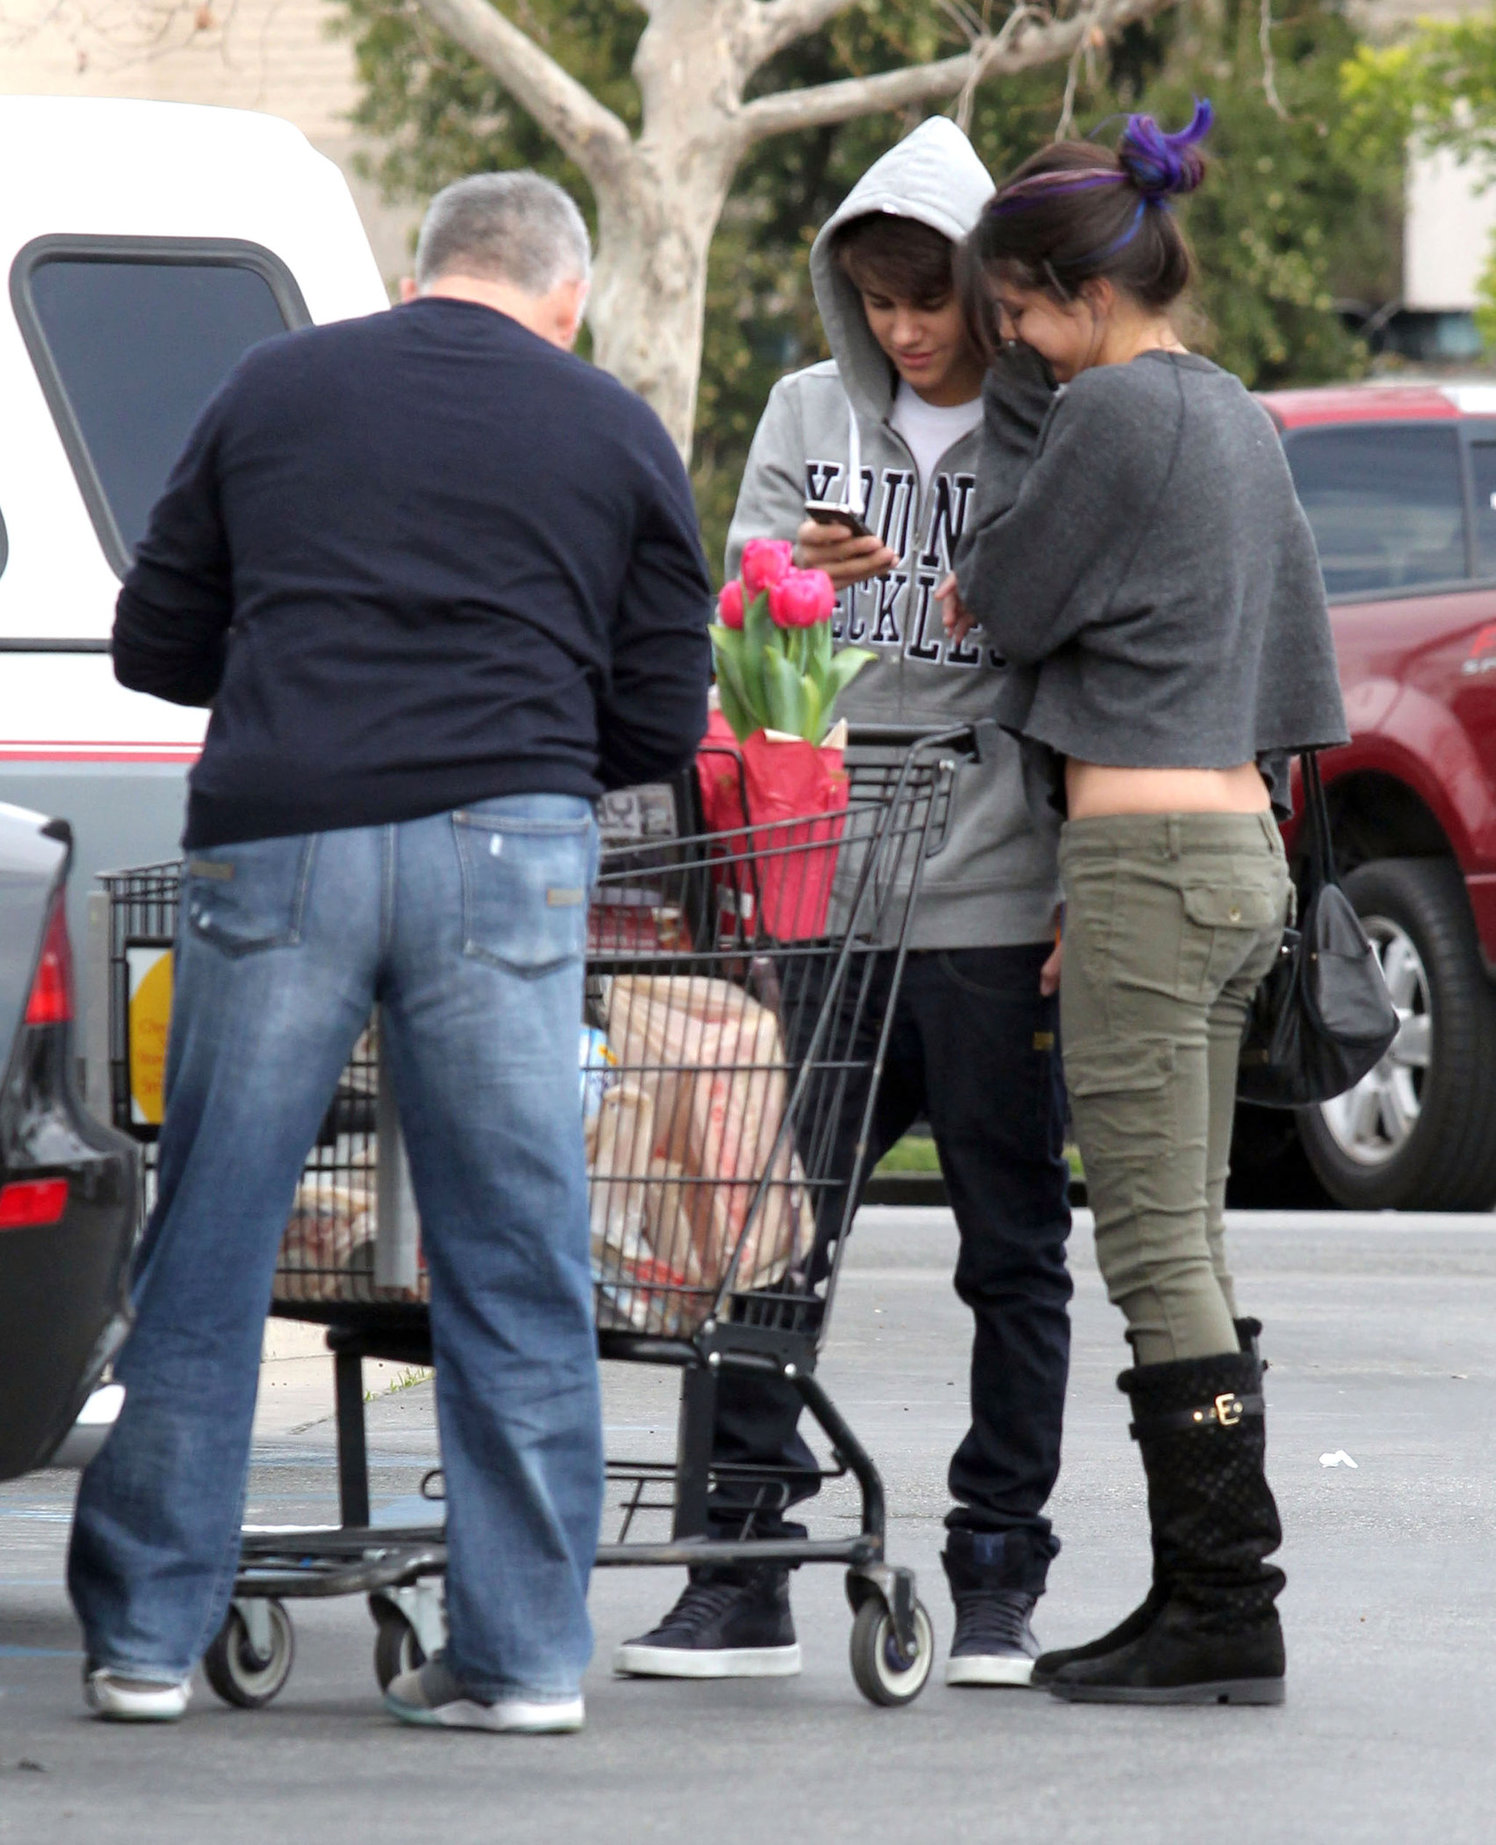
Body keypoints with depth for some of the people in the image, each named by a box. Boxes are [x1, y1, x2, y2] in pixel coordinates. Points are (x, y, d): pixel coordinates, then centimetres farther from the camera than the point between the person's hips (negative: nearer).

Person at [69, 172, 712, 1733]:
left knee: (206, 1251, 7)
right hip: (502, 843, 0)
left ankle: (146, 1635, 10)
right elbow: (660, 724, 11)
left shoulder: (271, 391, 14)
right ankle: (524, 1652, 7)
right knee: (514, 1265, 6)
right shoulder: (614, 433, 11)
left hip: (274, 840, 1)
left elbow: (152, 645, 18)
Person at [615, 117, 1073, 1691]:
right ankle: (741, 1570, 3)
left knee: (1013, 1251, 4)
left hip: (997, 909, -3)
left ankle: (998, 1575, 11)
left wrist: (1090, 907, -8)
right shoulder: (808, 416, 12)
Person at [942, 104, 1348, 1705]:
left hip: (1146, 857, -9)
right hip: (1241, 852, 9)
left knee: (1156, 1251, -7)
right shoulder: (1237, 418, 15)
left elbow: (1006, 606, -4)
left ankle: (1225, 1616, -7)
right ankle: (1204, 1604, 13)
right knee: (1185, 1247, 11)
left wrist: (1021, 412, 3)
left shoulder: (1113, 411, -12)